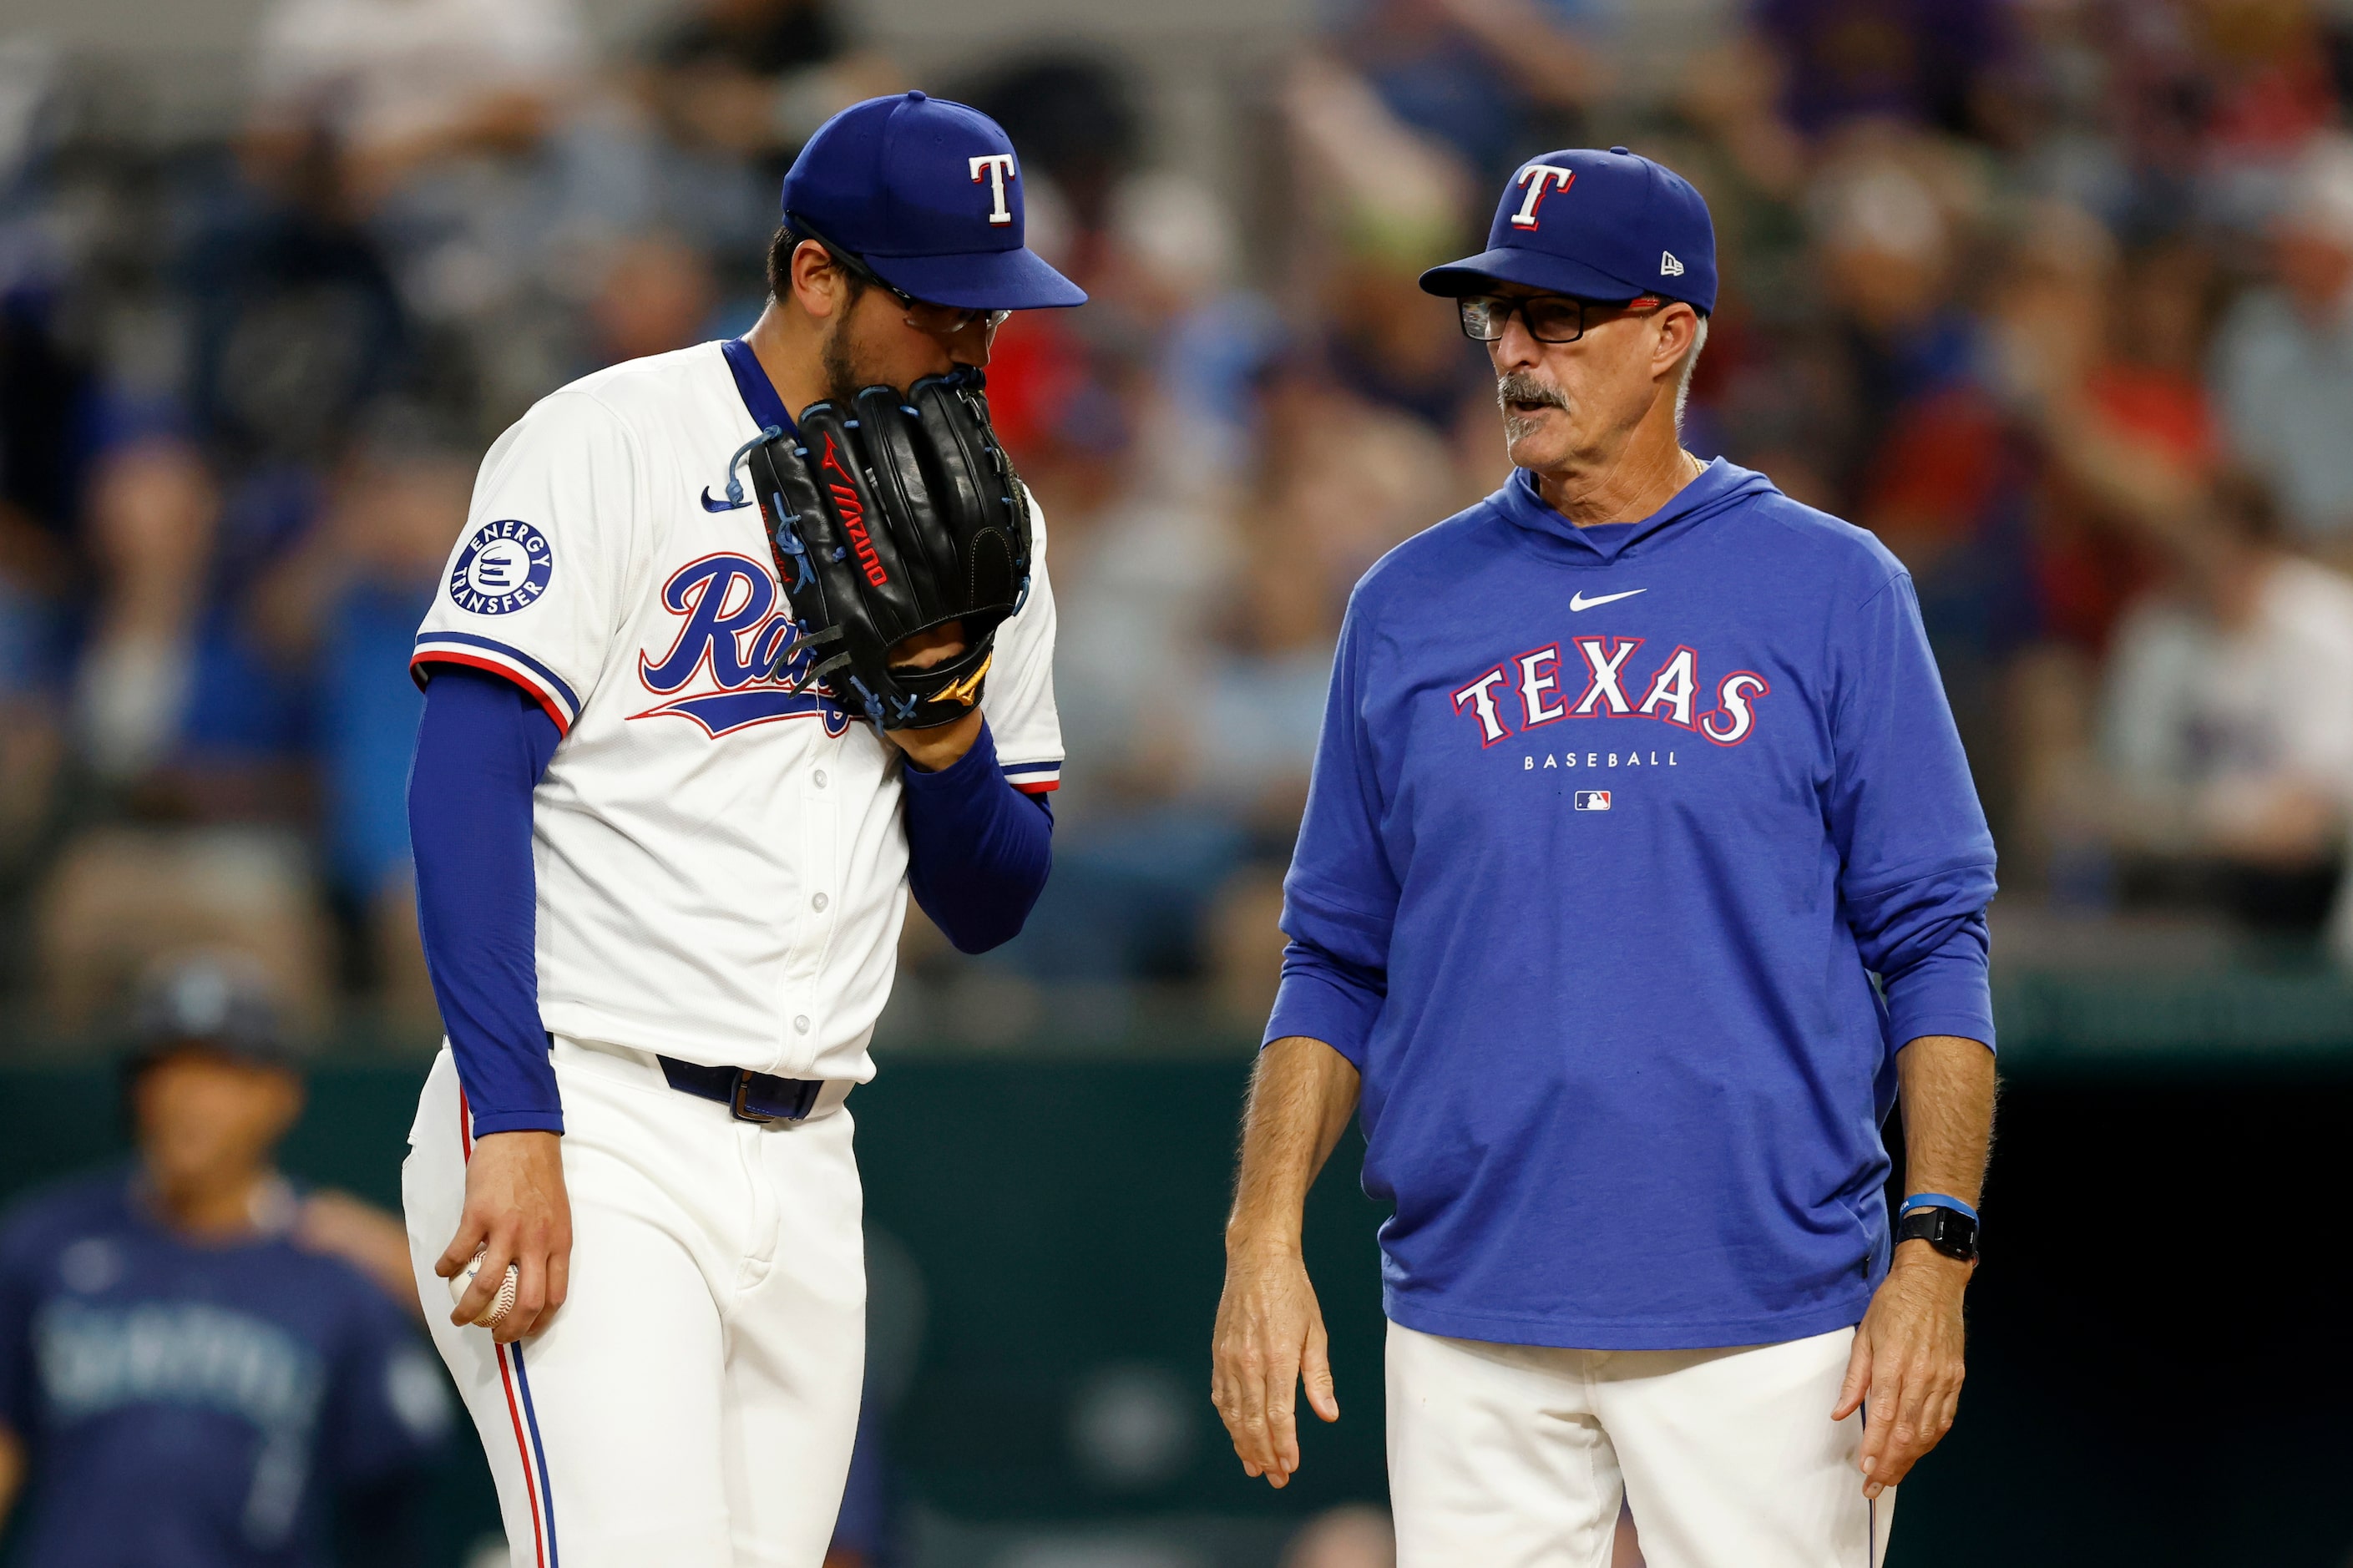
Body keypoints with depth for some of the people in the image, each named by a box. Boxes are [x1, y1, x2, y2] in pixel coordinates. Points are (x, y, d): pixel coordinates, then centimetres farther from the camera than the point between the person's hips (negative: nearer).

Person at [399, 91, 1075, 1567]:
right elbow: (467, 780, -13)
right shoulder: (610, 447, -4)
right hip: (585, 1135, -7)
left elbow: (992, 907, 19)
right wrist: (515, 1131, -22)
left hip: (807, 1168, 7)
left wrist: (948, 742, -3)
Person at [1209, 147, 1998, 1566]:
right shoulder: (1411, 605, 11)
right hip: (1469, 1327, 2)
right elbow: (1337, 962, 13)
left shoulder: (1832, 589, 3)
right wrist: (1265, 1235, 1)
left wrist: (1934, 1250, -10)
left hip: (1766, 1326, -2)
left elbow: (1932, 945, 1)